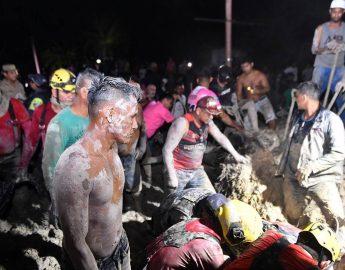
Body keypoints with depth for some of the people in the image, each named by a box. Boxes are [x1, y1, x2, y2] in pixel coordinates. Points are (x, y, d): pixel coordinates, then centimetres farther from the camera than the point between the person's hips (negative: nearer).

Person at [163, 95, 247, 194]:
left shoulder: (208, 122, -1)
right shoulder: (183, 123, -23)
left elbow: (220, 137, 16)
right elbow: (167, 150, -23)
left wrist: (236, 155, 19)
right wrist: (172, 176, -23)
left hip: (197, 171, 7)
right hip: (178, 171, -6)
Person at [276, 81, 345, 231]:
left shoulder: (330, 120, -9)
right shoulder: (298, 118, 11)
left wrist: (311, 166, -20)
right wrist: (282, 169, 15)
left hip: (320, 178, -4)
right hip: (293, 177, 5)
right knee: (295, 218, 1)